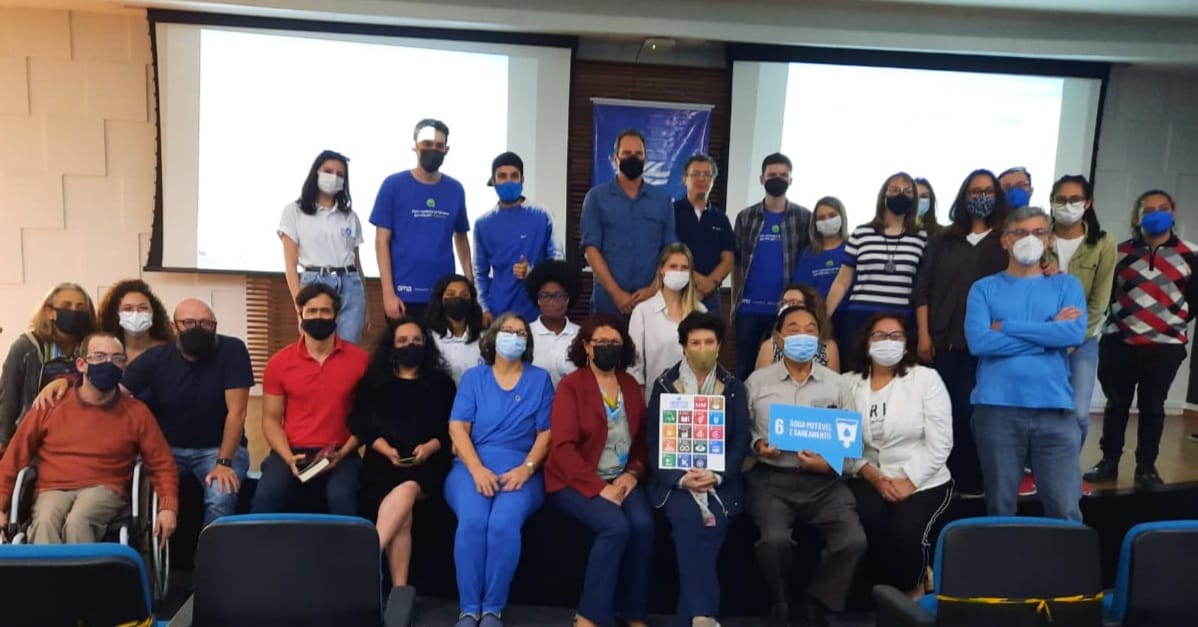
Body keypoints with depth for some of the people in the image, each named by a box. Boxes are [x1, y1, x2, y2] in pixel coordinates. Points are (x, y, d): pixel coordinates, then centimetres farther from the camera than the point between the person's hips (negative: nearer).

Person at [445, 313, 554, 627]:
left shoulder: (539, 379, 11)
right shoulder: (473, 377, 12)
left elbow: (547, 432, 5)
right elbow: (457, 428, 2)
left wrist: (525, 468, -11)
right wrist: (478, 470, -13)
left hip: (520, 471, 0)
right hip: (472, 467, 1)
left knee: (504, 523, -31)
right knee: (472, 521, -30)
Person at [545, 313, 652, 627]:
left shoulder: (631, 386, 13)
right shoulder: (570, 385, -2)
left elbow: (643, 439, 13)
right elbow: (563, 446, -11)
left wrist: (632, 474, -7)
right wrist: (599, 488, -19)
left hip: (623, 479, 4)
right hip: (578, 481, -4)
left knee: (643, 525, -25)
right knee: (616, 526, -30)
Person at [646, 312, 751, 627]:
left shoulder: (734, 387, 10)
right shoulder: (664, 385, 6)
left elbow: (741, 441, 3)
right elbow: (655, 442, 1)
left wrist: (716, 475, -14)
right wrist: (682, 478, -14)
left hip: (720, 479, 1)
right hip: (675, 478, -1)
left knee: (713, 523, -27)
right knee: (688, 518, -31)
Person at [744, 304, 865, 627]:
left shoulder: (836, 383, 9)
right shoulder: (757, 381, 6)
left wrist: (830, 463, -10)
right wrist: (757, 444, -13)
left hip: (824, 481, 2)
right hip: (771, 479, -1)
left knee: (854, 541, -22)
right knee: (775, 539, -28)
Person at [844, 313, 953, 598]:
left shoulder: (926, 378, -1)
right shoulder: (851, 385, 4)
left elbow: (939, 444, -7)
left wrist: (908, 483, -13)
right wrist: (876, 479, -14)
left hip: (924, 481, -1)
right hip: (871, 480, 2)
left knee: (905, 533, -26)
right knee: (868, 526, -27)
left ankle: (913, 591, 8)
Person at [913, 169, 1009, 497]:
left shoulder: (1006, 243, 7)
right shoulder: (944, 241, 10)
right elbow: (923, 289, 5)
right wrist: (923, 335, -1)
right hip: (944, 339, 2)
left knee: (971, 410, -2)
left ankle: (970, 480, 10)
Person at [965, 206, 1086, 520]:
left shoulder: (1067, 285, 11)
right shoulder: (984, 288, 7)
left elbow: (1075, 334, -7)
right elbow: (978, 341, -9)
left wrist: (1006, 326, -7)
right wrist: (1050, 331, -6)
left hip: (1055, 408, 1)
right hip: (997, 408, -1)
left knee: (1065, 509, 1)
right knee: (1000, 507, 9)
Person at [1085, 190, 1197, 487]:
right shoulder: (1121, 252, 4)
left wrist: (1173, 321, 4)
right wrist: (1121, 318, -1)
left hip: (1165, 345, 0)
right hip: (1118, 342, 1)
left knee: (1152, 406, 7)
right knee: (1116, 403, 8)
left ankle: (1146, 466, 18)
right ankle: (1109, 461, 18)